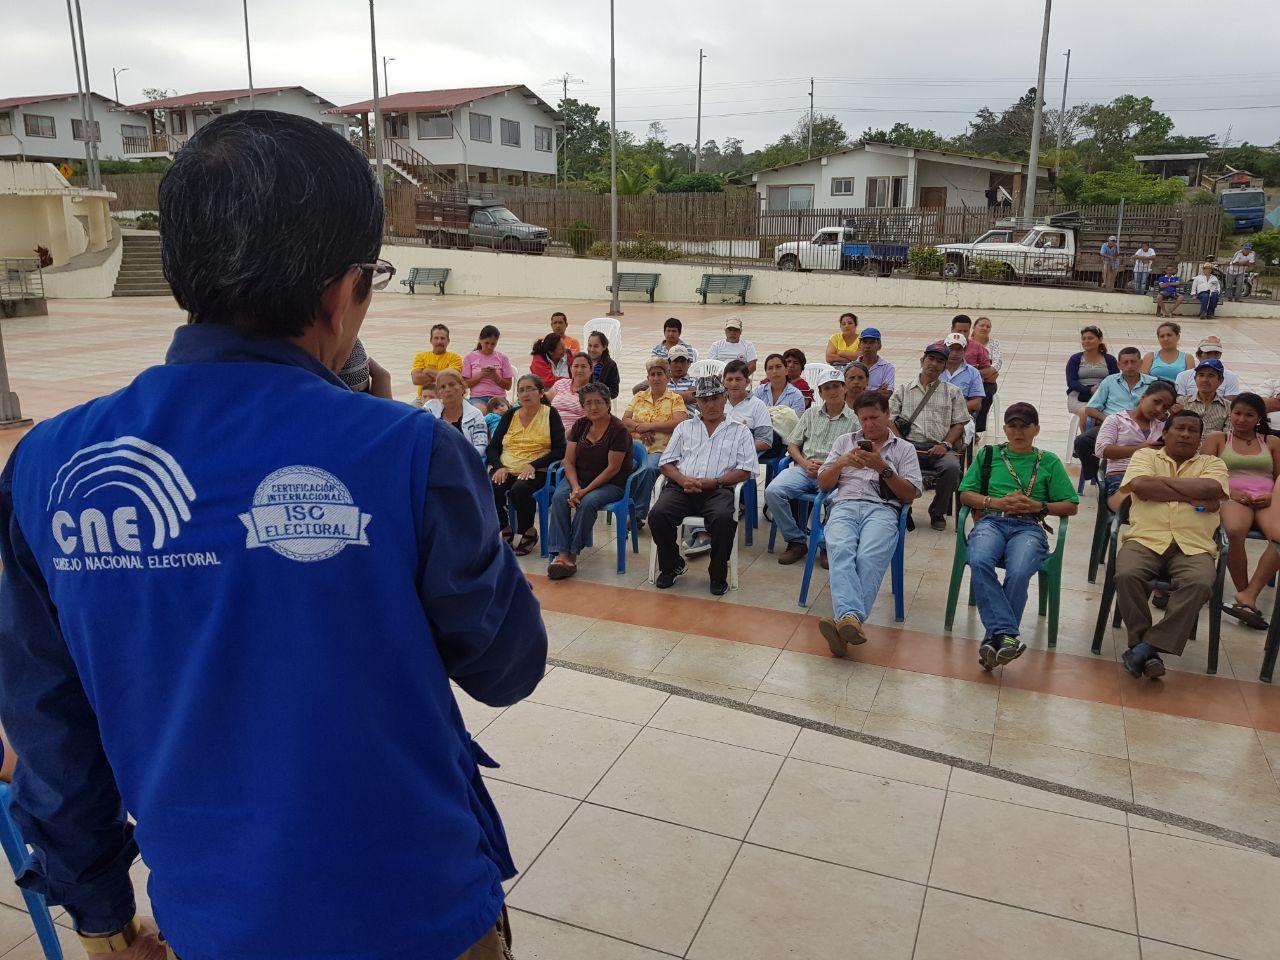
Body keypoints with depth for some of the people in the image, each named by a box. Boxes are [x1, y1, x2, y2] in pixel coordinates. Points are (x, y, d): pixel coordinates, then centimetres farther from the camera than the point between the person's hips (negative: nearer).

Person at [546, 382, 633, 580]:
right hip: (578, 478, 5)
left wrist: (585, 491, -19)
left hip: (610, 484, -4)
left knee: (588, 502, -34)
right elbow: (569, 462, 3)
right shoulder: (580, 425, 7)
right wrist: (575, 488, -15)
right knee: (559, 497, -26)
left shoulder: (618, 430, -10)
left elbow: (613, 468, -14)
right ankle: (561, 553, -33)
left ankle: (572, 555, -25)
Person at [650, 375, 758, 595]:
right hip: (681, 487, 2)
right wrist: (683, 480, -6)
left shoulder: (740, 431, 16)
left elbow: (746, 470, 5)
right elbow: (666, 463, 17)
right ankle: (672, 566, -2)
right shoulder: (684, 427, 24)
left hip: (718, 489, -2)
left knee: (723, 518, -35)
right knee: (658, 514, -27)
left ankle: (718, 575, -12)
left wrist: (713, 481, -9)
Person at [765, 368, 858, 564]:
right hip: (804, 468, 4)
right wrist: (805, 463, -2)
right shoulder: (811, 414, 20)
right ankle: (796, 541, -10)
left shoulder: (854, 419, 8)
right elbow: (792, 444, 17)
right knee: (773, 491, -24)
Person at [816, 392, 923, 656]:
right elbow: (823, 484, 22)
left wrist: (883, 468, -4)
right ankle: (851, 617, -52)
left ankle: (843, 621, -49)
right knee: (842, 551, -34)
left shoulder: (904, 449, 21)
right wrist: (842, 462, 3)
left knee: (869, 558, -34)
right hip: (844, 506, 1)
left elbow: (910, 494, 9)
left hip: (882, 509, -1)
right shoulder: (845, 441, 27)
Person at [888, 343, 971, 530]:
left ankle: (938, 512, -6)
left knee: (952, 467, -33)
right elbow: (889, 420, 10)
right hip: (909, 445, 0)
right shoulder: (902, 390, 19)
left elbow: (959, 424, 13)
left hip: (939, 449, 1)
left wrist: (945, 445, -6)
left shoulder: (952, 393, 20)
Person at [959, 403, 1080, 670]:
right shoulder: (988, 454, 23)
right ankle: (1008, 634, -39)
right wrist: (997, 502, -2)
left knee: (1019, 572, -35)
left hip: (1029, 527, 0)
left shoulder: (1049, 462, 22)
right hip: (991, 521, 1)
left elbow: (1071, 506, 19)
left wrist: (1039, 506, 1)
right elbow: (965, 494, 15)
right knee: (979, 562, -36)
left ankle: (994, 637, -28)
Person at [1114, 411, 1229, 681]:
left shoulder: (1212, 464, 20)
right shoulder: (1145, 456, 18)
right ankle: (1145, 647, -19)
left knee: (1199, 584, -31)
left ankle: (1147, 647, -27)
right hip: (1146, 540, 0)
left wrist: (1163, 481, 0)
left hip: (1193, 547, 1)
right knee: (1127, 575, -32)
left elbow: (1212, 489, -4)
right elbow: (1141, 486, -4)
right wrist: (1192, 496, 0)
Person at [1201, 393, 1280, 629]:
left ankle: (1248, 595, -35)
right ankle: (1247, 598, -25)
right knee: (1234, 532, -39)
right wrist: (1230, 492, -11)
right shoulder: (1217, 439, 19)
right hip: (1232, 498, -2)